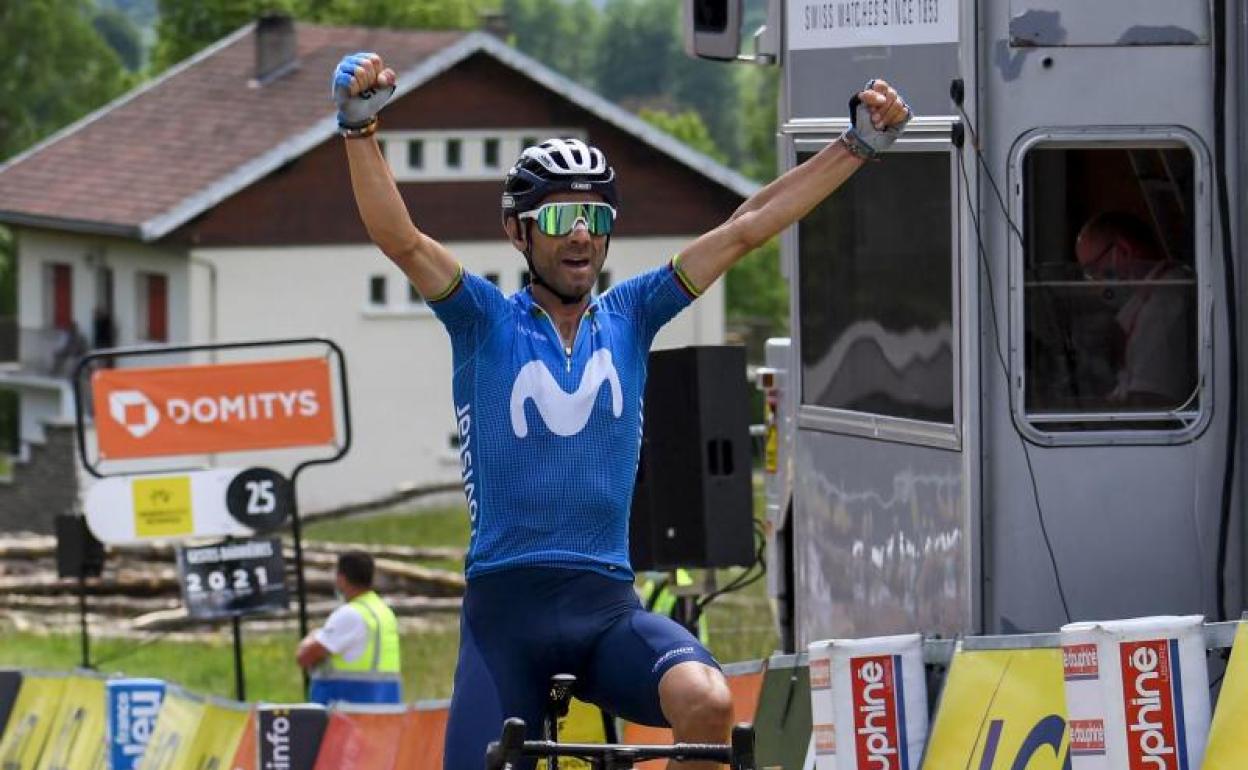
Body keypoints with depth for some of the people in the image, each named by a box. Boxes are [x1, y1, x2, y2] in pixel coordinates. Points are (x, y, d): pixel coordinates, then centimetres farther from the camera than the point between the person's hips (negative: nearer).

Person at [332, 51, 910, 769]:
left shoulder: (629, 317, 11)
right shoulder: (486, 322, 3)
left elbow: (746, 228, 9)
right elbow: (399, 238, -11)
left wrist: (861, 143, 5)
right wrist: (361, 127, -26)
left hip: (608, 608, 1)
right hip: (507, 607, -1)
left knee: (707, 700, -29)